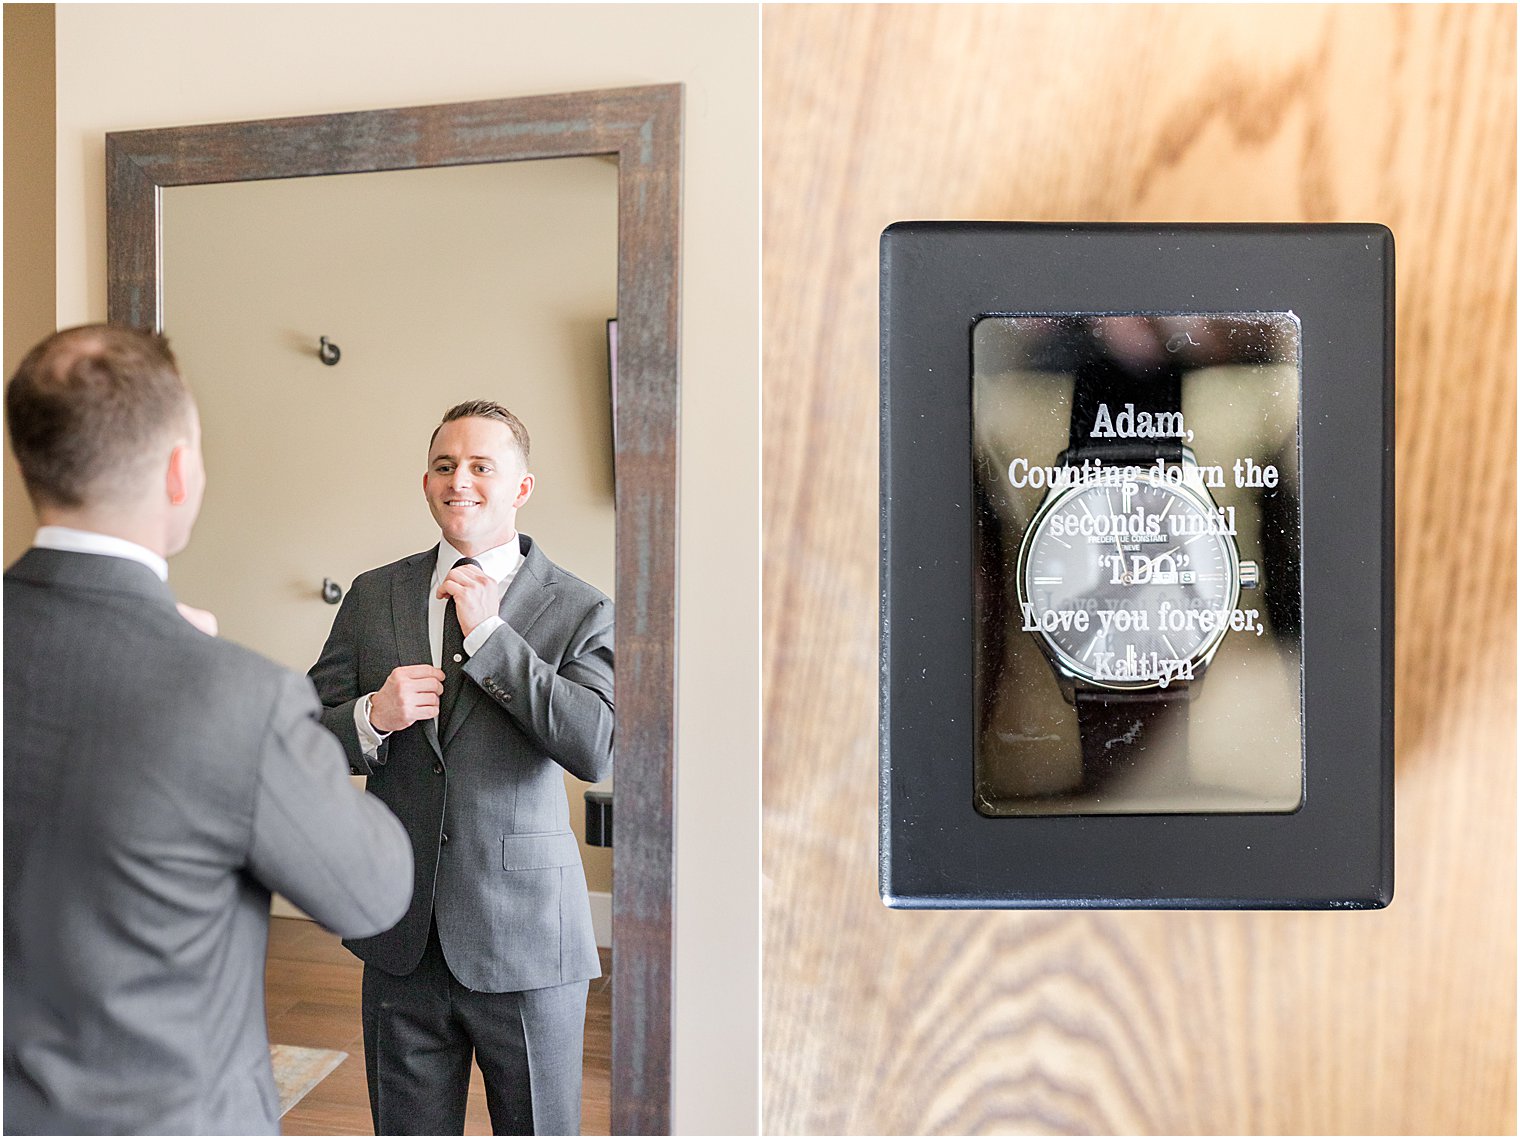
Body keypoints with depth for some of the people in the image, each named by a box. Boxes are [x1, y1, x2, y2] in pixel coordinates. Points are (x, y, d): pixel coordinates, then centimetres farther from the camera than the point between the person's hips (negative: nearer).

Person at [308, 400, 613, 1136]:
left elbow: (600, 751, -20)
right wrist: (371, 717, -16)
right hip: (402, 940, 3)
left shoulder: (578, 612, -6)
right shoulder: (373, 597, 5)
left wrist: (489, 634, -19)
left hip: (525, 937, -2)